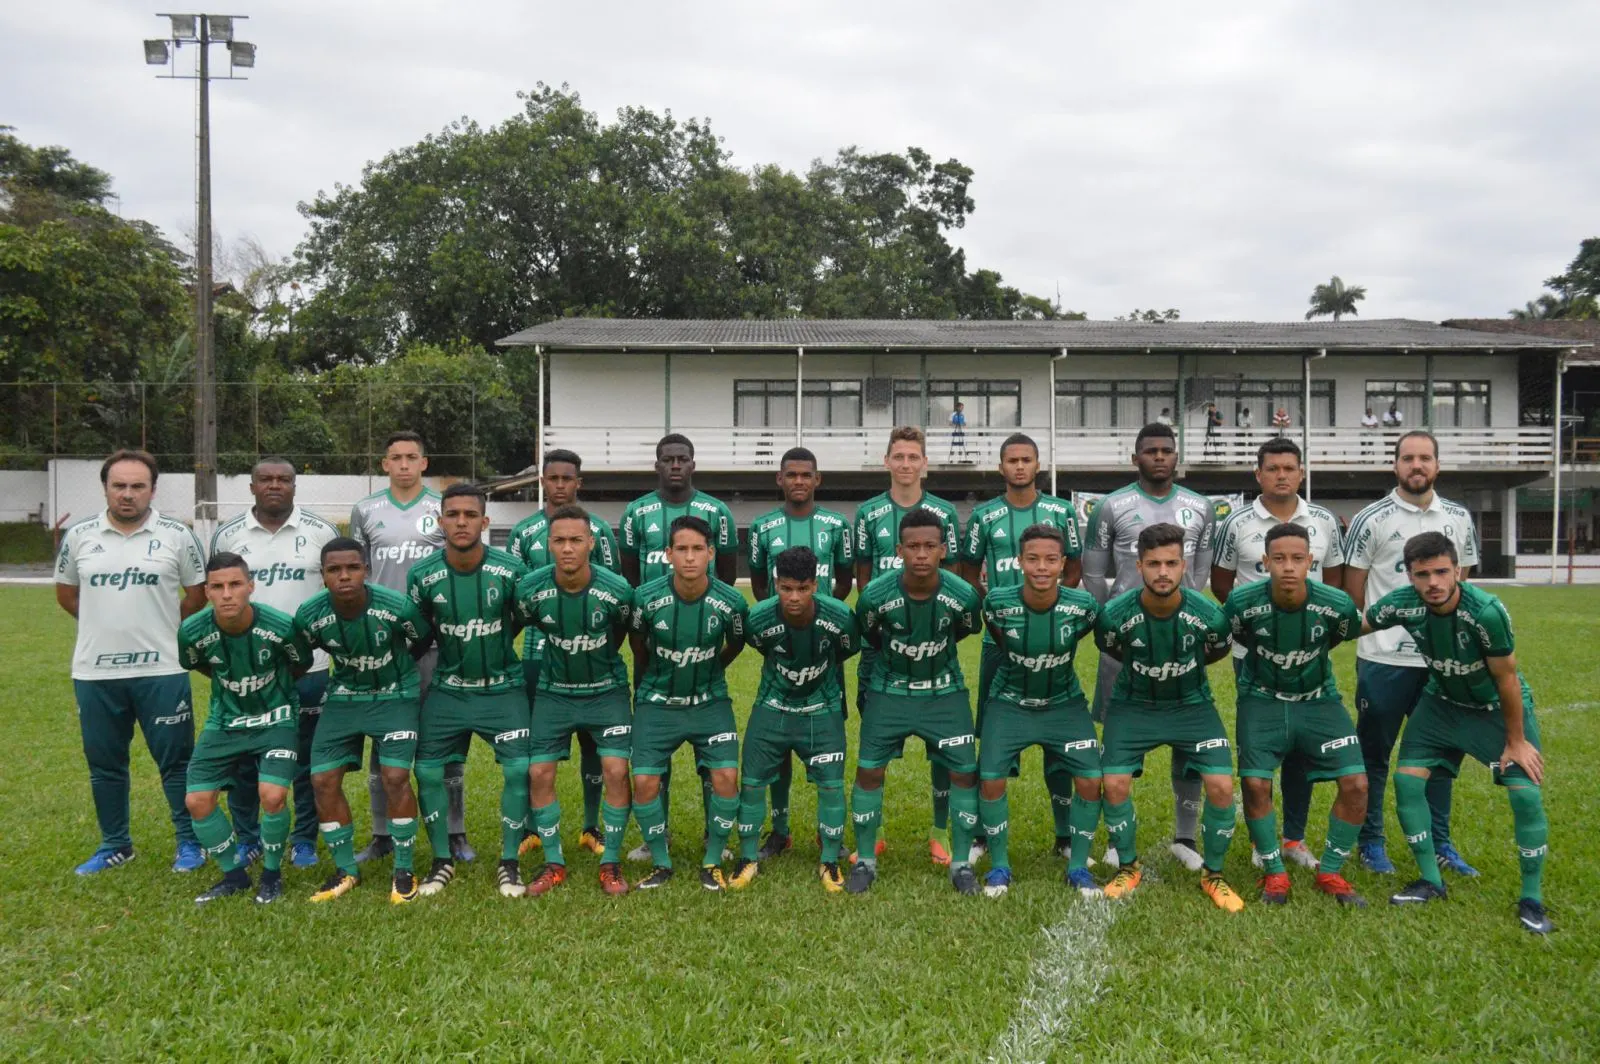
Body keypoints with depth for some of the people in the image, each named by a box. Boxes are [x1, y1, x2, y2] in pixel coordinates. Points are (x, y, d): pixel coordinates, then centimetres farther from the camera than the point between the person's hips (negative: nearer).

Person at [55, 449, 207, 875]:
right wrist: (105, 622, 12)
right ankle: (114, 844, 29)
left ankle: (189, 841, 16)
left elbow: (198, 594, 5)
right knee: (104, 763, 14)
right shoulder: (79, 536, 3)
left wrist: (163, 626, 7)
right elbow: (66, 592, 16)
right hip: (95, 672, 3)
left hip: (162, 671, -3)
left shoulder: (176, 535, -3)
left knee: (176, 760, 4)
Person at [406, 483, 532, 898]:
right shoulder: (422, 575, -11)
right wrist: (455, 649, 6)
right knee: (428, 772, -1)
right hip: (448, 689, 2)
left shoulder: (510, 570, -14)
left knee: (519, 770, -10)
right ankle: (443, 860, 20)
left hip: (503, 688, -1)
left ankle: (509, 862, 8)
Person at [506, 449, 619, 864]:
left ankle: (592, 828, 17)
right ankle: (531, 826, 19)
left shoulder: (599, 530, 4)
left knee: (592, 739, 6)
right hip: (539, 652, 1)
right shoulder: (524, 532, 5)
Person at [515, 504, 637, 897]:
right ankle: (554, 863, 16)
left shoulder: (616, 589, -21)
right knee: (539, 774, -2)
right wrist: (561, 654, 8)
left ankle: (611, 863, 8)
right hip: (554, 691, 2)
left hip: (606, 691, -1)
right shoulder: (531, 588, -18)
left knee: (615, 771, -10)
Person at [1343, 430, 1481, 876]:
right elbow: (1353, 591, -2)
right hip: (1384, 659, -4)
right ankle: (1371, 842, 18)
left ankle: (1439, 843, 25)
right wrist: (1383, 631, -1)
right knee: (1374, 754, 6)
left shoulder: (1459, 519, 8)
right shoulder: (1371, 519, -5)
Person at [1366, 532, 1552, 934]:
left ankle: (1532, 900, 7)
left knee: (1526, 792, -14)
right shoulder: (1402, 604, -24)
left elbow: (1506, 680, -22)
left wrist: (1516, 741, -13)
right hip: (1442, 702, 4)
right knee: (1407, 779, -5)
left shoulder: (1487, 612, -34)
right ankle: (1431, 882, 12)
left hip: (1498, 706, -3)